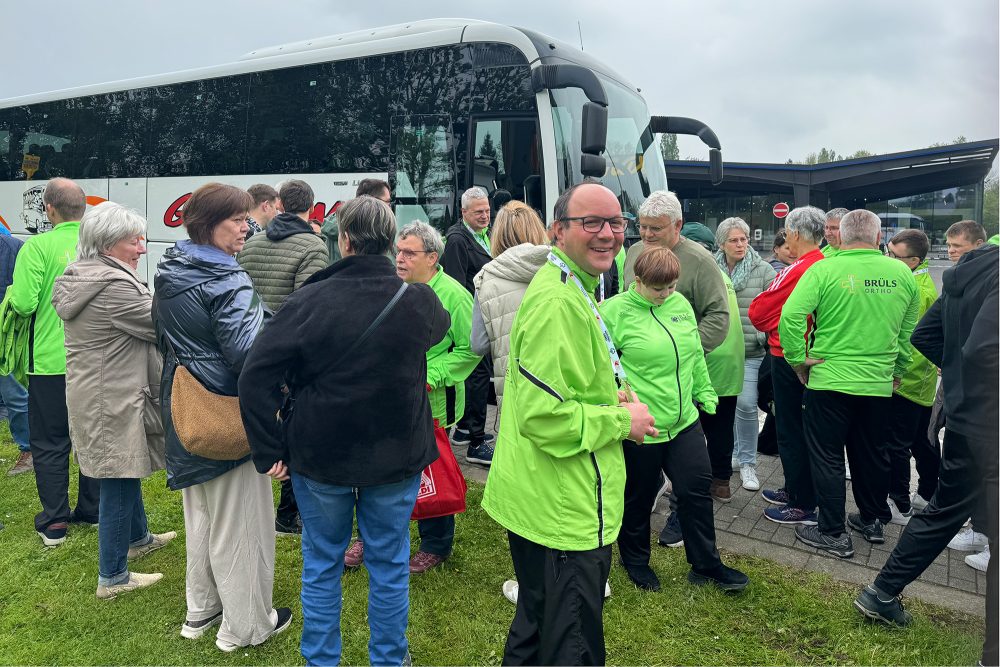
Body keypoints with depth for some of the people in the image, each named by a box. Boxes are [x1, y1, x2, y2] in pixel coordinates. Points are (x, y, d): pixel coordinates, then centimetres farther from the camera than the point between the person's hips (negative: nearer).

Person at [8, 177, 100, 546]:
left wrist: (13, 295, 5)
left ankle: (54, 523, 17)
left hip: (52, 362, -3)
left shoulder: (38, 247, -13)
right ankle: (92, 511, 27)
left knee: (50, 443, 10)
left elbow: (23, 303, -17)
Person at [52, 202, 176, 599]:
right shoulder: (113, 286, -24)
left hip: (92, 392, 11)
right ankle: (112, 577, 14)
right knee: (118, 483, 1)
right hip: (114, 401, -10)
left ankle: (138, 538, 44)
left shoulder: (79, 278, 10)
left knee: (126, 473, 25)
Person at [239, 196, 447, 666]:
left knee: (321, 563, 17)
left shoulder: (309, 300, -13)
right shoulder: (419, 301, -8)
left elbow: (255, 377, -14)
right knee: (389, 565, 15)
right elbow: (441, 328, 17)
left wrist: (269, 451, -6)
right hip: (396, 456, 1)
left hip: (320, 456, -1)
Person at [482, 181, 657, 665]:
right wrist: (622, 421, -16)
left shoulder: (570, 288, 12)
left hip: (544, 506, 10)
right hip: (566, 515, -10)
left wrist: (607, 398, 9)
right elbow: (544, 417, -30)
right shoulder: (557, 303, -23)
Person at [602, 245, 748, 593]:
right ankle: (635, 562, 35)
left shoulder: (680, 303, 5)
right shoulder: (615, 310, -14)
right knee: (638, 498, 12)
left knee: (697, 488, 11)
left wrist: (705, 393, 17)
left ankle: (706, 564, 29)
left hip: (684, 420, 6)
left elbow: (695, 355, 16)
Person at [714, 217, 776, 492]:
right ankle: (732, 452, 30)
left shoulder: (763, 271, -2)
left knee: (746, 405, -6)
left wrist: (764, 336, -7)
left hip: (751, 353, -2)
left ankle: (747, 462, 11)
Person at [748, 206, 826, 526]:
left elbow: (757, 311, -14)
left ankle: (803, 506, 11)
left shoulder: (797, 271, -20)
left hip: (789, 356, -8)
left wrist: (771, 328, 6)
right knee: (802, 427, 19)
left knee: (790, 430, 2)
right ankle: (796, 490, 33)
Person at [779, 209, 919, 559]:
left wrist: (798, 359, -9)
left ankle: (833, 533, 14)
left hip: (829, 381, -4)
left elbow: (791, 314, -21)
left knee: (827, 457, 7)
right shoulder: (902, 273, 3)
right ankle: (873, 520, 36)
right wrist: (897, 370, 23)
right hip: (880, 383, 5)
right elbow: (908, 330, 12)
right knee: (872, 454, 20)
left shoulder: (824, 270, -11)